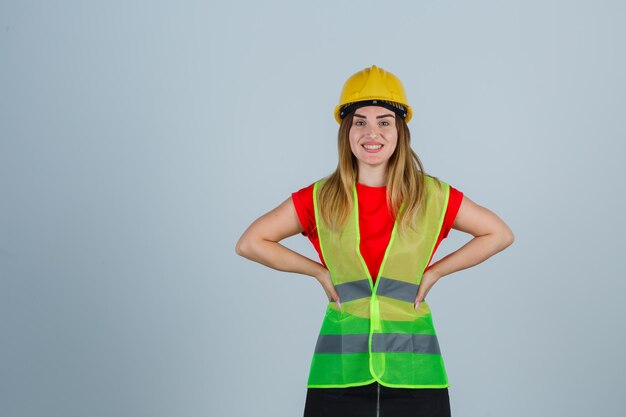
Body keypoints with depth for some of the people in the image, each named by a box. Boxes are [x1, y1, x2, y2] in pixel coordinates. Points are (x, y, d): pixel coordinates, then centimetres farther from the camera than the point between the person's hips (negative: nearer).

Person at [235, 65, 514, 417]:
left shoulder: (433, 196, 0)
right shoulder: (320, 199, 0)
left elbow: (500, 234, 10)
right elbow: (249, 243, 6)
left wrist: (434, 272, 2)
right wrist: (320, 271, 0)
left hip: (413, 368, 0)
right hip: (340, 369, 0)